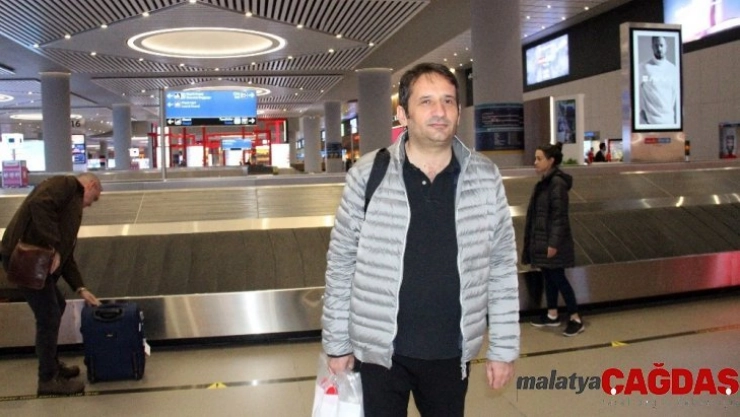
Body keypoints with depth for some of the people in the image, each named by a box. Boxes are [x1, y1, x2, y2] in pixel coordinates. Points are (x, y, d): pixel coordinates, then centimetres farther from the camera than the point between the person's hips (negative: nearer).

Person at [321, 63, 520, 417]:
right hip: (379, 352, -1)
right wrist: (337, 343, -1)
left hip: (451, 353, 2)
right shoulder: (367, 176, -11)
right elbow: (341, 264, -4)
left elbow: (502, 267, 0)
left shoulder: (485, 178, -5)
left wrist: (504, 347, 2)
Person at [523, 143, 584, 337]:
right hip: (542, 239, 9)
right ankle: (552, 315, 27)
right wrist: (532, 240, 17)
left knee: (558, 278, -2)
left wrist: (554, 243, -22)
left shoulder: (557, 183, -17)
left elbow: (559, 215, -21)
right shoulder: (544, 182, 11)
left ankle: (576, 319, 7)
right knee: (548, 277, 15)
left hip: (553, 241, -9)